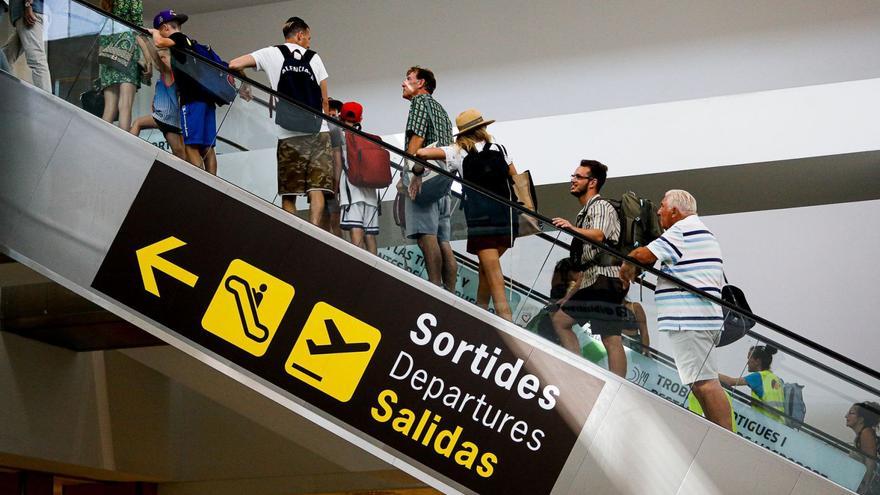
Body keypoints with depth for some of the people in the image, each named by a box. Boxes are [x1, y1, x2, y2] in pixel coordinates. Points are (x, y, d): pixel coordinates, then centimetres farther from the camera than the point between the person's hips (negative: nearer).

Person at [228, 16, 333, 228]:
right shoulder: (314, 58, 10)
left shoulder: (272, 54, 7)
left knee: (288, 193, 5)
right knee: (316, 189, -6)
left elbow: (234, 65, -1)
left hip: (289, 134, 0)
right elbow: (325, 100, 10)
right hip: (318, 132, 0)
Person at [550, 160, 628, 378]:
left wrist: (572, 228, -45)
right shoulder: (585, 212, 25)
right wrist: (571, 294, 26)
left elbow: (598, 236, -27)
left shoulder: (601, 206, -3)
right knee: (560, 319, 9)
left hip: (606, 278, -10)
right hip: (591, 280, 10)